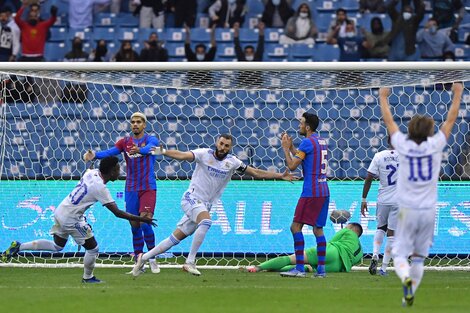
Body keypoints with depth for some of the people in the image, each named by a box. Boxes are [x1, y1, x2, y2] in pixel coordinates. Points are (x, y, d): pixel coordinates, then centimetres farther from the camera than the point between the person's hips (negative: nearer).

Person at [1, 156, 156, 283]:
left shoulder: (91, 173, -2)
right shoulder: (101, 188, -23)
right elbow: (117, 213, -24)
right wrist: (142, 219, -21)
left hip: (60, 211, 8)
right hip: (71, 219, -8)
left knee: (57, 246, 25)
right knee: (92, 248, 5)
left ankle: (19, 247, 24)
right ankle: (88, 278, 24)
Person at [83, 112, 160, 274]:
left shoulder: (151, 140, -3)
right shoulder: (125, 142, 7)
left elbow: (148, 148, -27)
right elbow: (110, 152, -10)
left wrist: (139, 150, -51)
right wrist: (94, 155, -31)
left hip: (148, 188, -3)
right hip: (131, 189, 3)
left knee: (145, 223, -14)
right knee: (135, 227, 4)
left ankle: (153, 259, 0)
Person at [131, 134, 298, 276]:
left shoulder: (232, 162, 4)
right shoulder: (205, 154, -7)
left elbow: (256, 173, 9)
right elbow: (182, 155, -19)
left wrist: (281, 176, 4)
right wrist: (163, 152, -36)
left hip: (205, 205, 5)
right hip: (192, 198, -5)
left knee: (176, 238, 4)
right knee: (206, 221, -33)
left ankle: (143, 258, 14)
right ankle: (190, 262, -28)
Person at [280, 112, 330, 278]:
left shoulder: (307, 143, -11)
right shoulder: (322, 142, 17)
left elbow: (292, 165, -10)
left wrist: (285, 148, 2)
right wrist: (291, 147, 25)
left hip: (311, 192, -9)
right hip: (324, 191, 9)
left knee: (296, 226, -8)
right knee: (318, 229, 11)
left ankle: (299, 268, -14)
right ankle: (321, 269, 8)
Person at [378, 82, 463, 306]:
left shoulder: (403, 145, -6)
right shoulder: (434, 145, -7)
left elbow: (388, 121, 7)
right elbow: (451, 119, 3)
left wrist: (383, 98, 20)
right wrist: (457, 94, 13)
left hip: (407, 210, -1)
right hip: (428, 210, 1)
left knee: (400, 254, 1)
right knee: (419, 256, 13)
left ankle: (406, 279, -28)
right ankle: (409, 295, 12)